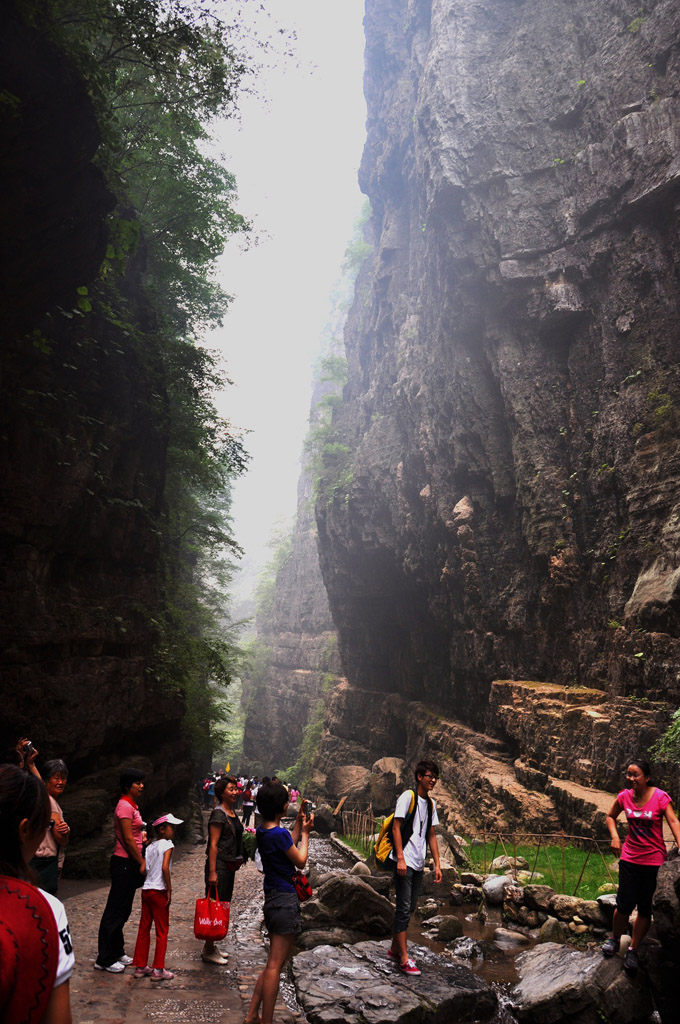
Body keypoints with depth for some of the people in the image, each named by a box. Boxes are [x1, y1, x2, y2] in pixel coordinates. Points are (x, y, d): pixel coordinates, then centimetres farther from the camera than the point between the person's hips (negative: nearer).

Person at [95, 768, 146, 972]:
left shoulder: (131, 806, 13)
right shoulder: (125, 806, -17)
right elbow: (128, 839, -19)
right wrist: (142, 863, -15)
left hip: (129, 863, 10)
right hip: (124, 863, -10)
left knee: (123, 910, 17)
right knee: (115, 911, 0)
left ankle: (117, 953, 28)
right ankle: (104, 959, 9)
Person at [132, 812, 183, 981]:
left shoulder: (150, 846, 12)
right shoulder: (167, 844, -10)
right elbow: (165, 867, -21)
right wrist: (169, 889, -15)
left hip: (146, 890, 7)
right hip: (159, 891, -7)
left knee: (144, 929, 14)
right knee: (162, 931, 3)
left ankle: (141, 966, 22)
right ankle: (158, 970, 8)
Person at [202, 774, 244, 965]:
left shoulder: (232, 812, 11)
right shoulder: (219, 814, -16)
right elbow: (213, 844, -18)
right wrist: (212, 871, -21)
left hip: (229, 866, 9)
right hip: (219, 865, -9)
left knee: (223, 905, 14)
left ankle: (212, 947, 25)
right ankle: (208, 951, 7)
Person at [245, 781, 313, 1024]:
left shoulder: (262, 832, 6)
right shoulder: (280, 834, -21)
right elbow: (300, 861, -9)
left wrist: (298, 824, 14)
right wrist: (305, 832, 2)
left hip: (272, 898, 9)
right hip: (285, 900, -9)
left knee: (272, 964, 19)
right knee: (275, 966, -2)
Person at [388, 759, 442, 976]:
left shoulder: (431, 804, 13)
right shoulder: (407, 797, -9)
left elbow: (431, 835, 17)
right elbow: (396, 828, -11)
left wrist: (437, 864, 12)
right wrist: (400, 858, -18)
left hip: (419, 864, 8)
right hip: (404, 862, -8)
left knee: (409, 908, 13)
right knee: (404, 908, -6)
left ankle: (395, 949, 26)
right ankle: (404, 959, -1)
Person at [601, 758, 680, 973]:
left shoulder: (660, 797, -13)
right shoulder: (624, 797, -3)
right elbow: (611, 816, 13)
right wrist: (614, 837, -3)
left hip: (654, 860, -2)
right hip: (630, 857, 2)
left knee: (645, 907, 7)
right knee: (624, 904, 1)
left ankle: (633, 950, 23)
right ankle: (615, 939, 28)